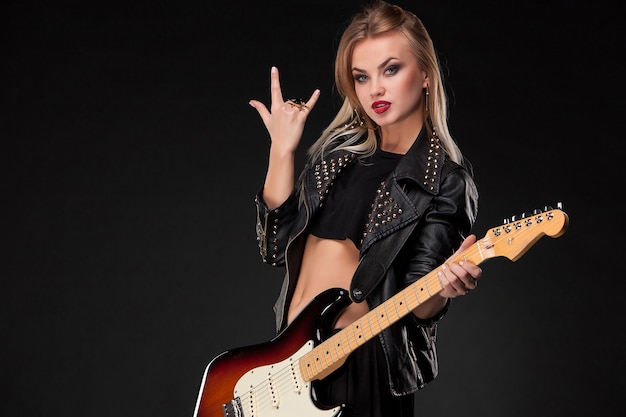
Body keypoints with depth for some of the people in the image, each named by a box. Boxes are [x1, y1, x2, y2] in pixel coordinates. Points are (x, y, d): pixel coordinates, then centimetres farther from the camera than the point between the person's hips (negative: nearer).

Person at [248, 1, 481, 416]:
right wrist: (282, 148, -6)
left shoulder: (446, 181, -11)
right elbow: (276, 244, 0)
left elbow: (416, 307, -13)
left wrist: (445, 287, -34)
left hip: (362, 361, -5)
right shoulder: (342, 146, 5)